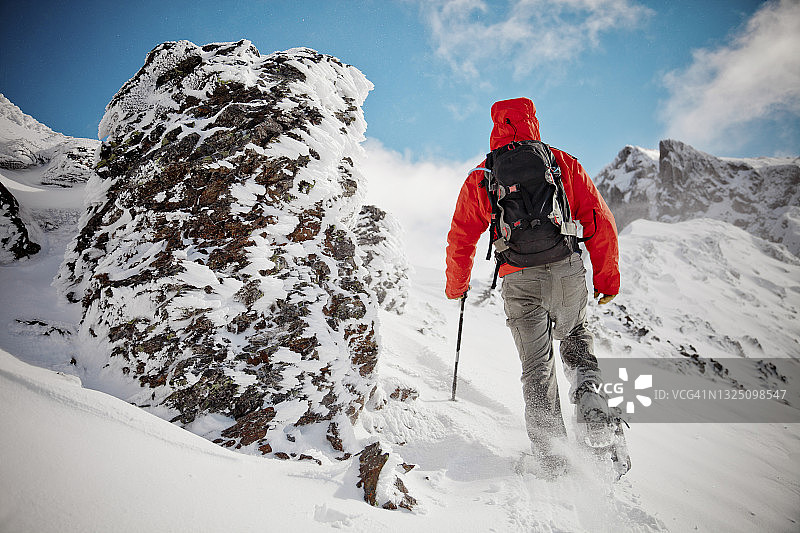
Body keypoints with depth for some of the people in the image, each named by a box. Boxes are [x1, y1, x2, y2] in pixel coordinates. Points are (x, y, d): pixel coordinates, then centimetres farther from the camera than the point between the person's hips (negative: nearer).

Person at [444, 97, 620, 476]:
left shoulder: (480, 177, 9)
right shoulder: (563, 162, 9)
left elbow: (461, 239, 12)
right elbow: (600, 221, 5)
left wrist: (456, 286, 26)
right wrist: (607, 276, 11)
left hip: (519, 281, 0)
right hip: (567, 271, 1)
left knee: (537, 366, 11)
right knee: (575, 336, 25)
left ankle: (550, 449, 7)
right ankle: (590, 396, 2)